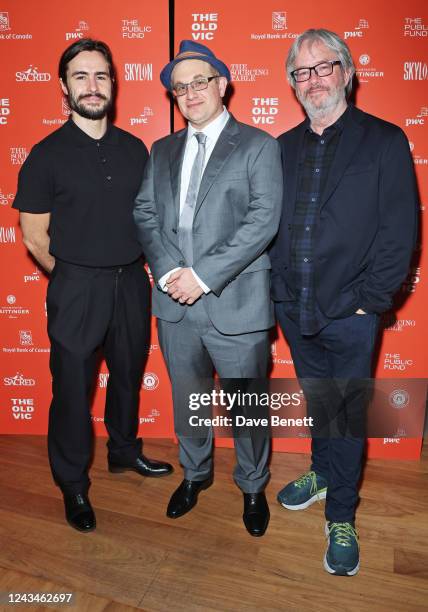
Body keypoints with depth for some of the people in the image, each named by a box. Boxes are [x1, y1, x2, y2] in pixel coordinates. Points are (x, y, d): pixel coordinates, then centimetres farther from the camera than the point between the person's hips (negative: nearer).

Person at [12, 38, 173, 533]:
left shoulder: (134, 148, 4)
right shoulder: (47, 155, -7)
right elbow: (34, 237, -4)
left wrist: (130, 269, 6)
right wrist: (75, 278, 1)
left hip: (131, 284, 4)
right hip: (76, 290, -3)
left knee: (128, 374, 18)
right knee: (73, 388, 8)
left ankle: (124, 451, 43)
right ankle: (73, 485, 29)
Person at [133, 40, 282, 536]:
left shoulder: (258, 145, -1)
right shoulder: (162, 151, 14)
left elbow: (263, 220, -13)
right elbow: (145, 213, 6)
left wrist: (203, 275, -18)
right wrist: (168, 271, -11)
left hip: (235, 305, -4)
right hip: (175, 306, 5)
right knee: (186, 400, 19)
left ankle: (252, 486, 36)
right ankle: (195, 474, 44)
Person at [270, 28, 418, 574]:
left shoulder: (384, 141, -3)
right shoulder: (282, 148, 9)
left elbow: (399, 230, -8)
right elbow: (267, 223, 8)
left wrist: (368, 300, -12)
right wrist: (278, 286, 0)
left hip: (349, 313, -3)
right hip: (292, 308, 4)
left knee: (347, 412, 8)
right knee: (315, 401, 20)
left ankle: (341, 518, 27)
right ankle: (322, 473, 45)